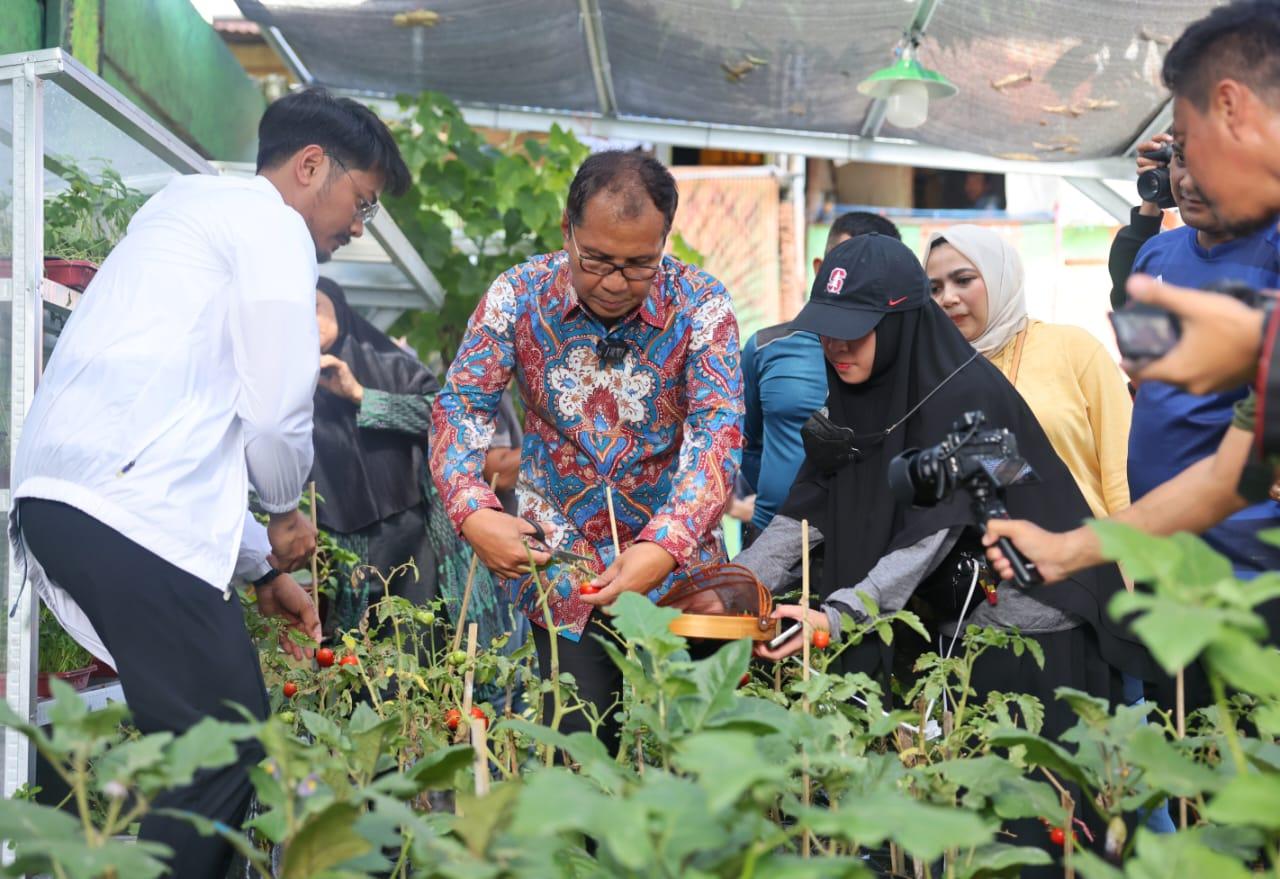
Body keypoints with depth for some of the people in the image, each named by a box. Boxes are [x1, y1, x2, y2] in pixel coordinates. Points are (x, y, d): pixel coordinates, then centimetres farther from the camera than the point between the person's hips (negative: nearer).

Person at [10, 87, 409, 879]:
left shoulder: (194, 211, 31)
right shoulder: (271, 223, 2)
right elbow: (277, 413, -4)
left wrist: (263, 567, 30)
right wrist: (287, 515, 16)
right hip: (129, 512, -10)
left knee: (193, 739, 11)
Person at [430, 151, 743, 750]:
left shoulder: (700, 303, -12)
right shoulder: (519, 295, -8)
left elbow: (718, 429, -19)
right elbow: (460, 405, -6)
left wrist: (665, 547, -34)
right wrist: (473, 513, -24)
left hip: (674, 555, 0)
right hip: (558, 557, 1)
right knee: (579, 741, 0)